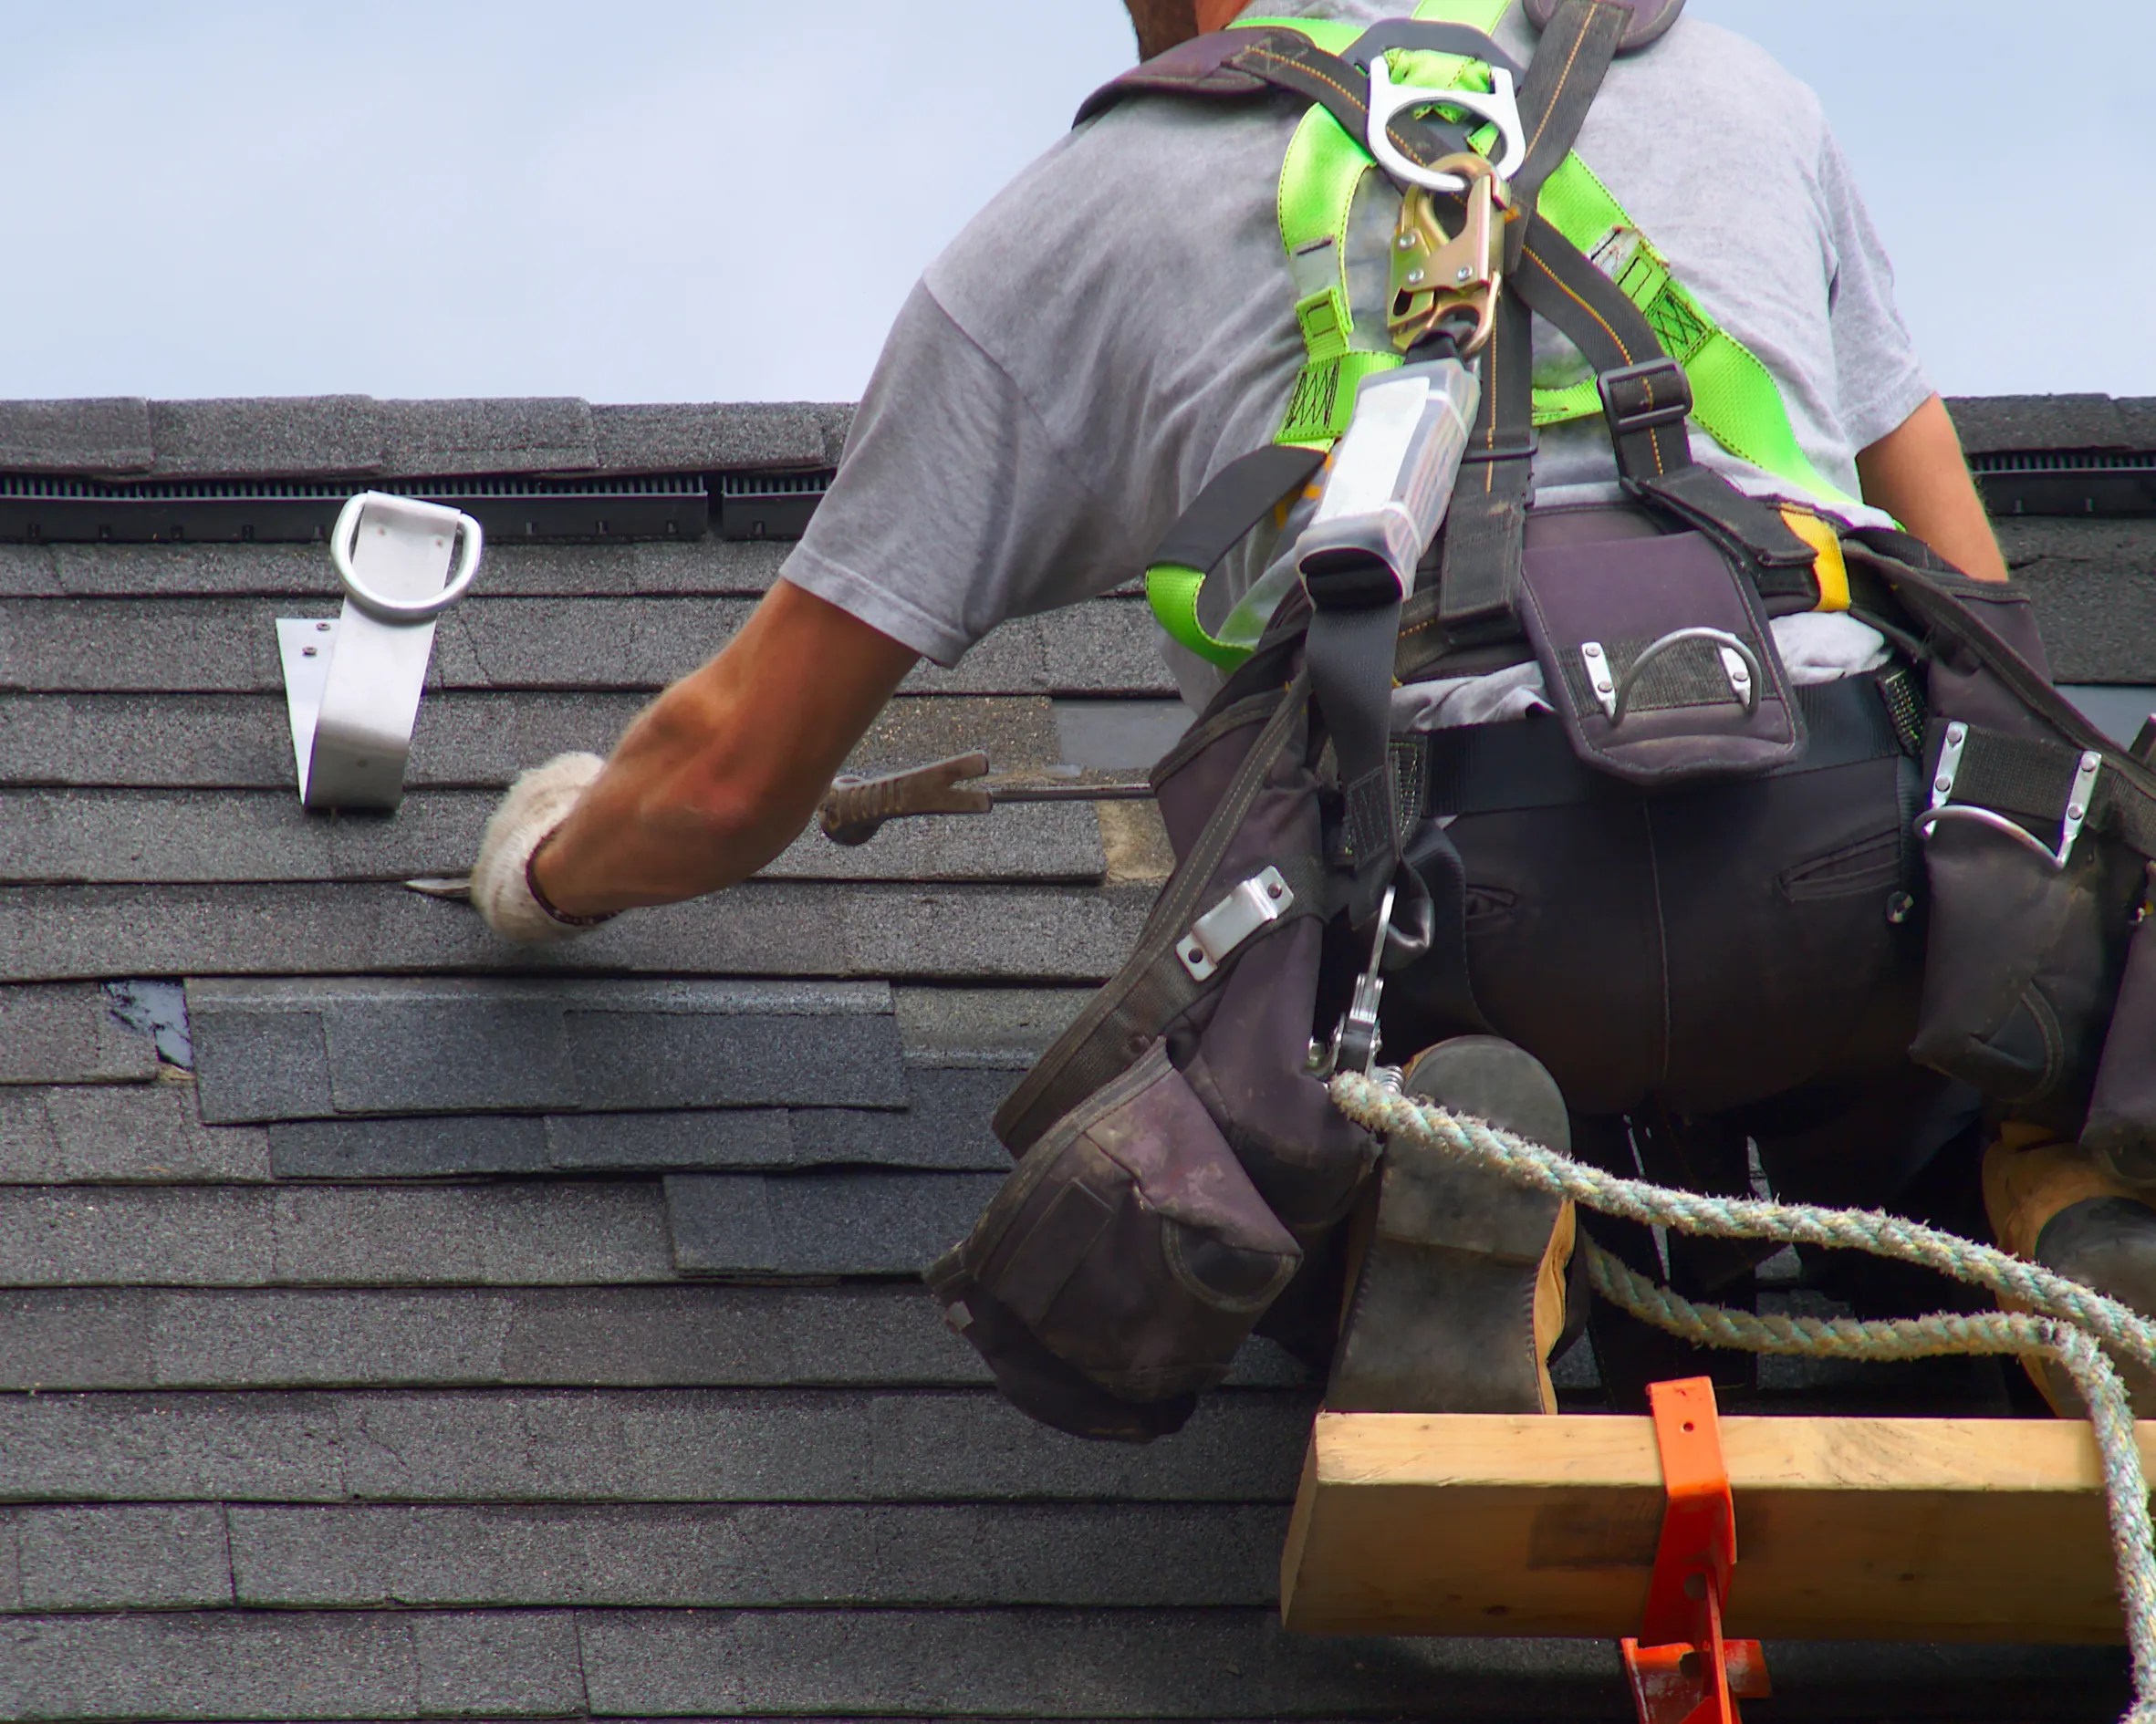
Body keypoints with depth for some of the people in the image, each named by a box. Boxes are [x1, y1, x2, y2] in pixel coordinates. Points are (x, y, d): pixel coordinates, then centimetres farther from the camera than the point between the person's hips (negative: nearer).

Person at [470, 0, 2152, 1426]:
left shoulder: (1078, 215, 24)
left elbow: (738, 768, 27)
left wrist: (557, 861, 50)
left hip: (1454, 880, -2)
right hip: (1855, 848, 2)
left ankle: (1469, 1205, -7)